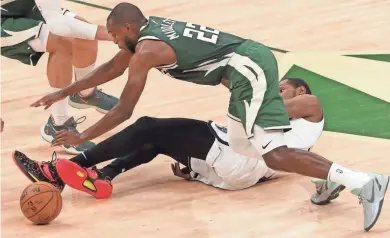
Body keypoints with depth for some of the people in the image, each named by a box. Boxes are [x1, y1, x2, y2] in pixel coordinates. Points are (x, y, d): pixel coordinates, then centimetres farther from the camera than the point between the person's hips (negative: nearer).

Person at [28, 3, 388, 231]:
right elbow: (110, 69, 34)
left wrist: (82, 138, 6)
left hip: (250, 68, -10)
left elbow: (124, 111, -4)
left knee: (274, 155, -15)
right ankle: (330, 179, 14)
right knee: (244, 144, 22)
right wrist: (63, 94, 39)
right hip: (252, 57, 10)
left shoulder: (146, 51, -7)